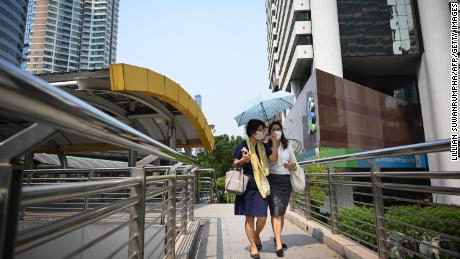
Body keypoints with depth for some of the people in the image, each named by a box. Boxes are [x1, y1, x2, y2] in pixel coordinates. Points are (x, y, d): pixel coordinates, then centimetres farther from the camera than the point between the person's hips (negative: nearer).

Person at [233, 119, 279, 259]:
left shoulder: (264, 146, 11)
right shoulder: (242, 145, 0)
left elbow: (274, 159, -1)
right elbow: (235, 163, 4)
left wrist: (274, 142, -4)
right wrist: (243, 160, -16)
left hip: (261, 186, 3)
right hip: (247, 185, -3)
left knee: (262, 217, 0)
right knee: (250, 217, 4)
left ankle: (256, 236, 32)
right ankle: (253, 246, 20)